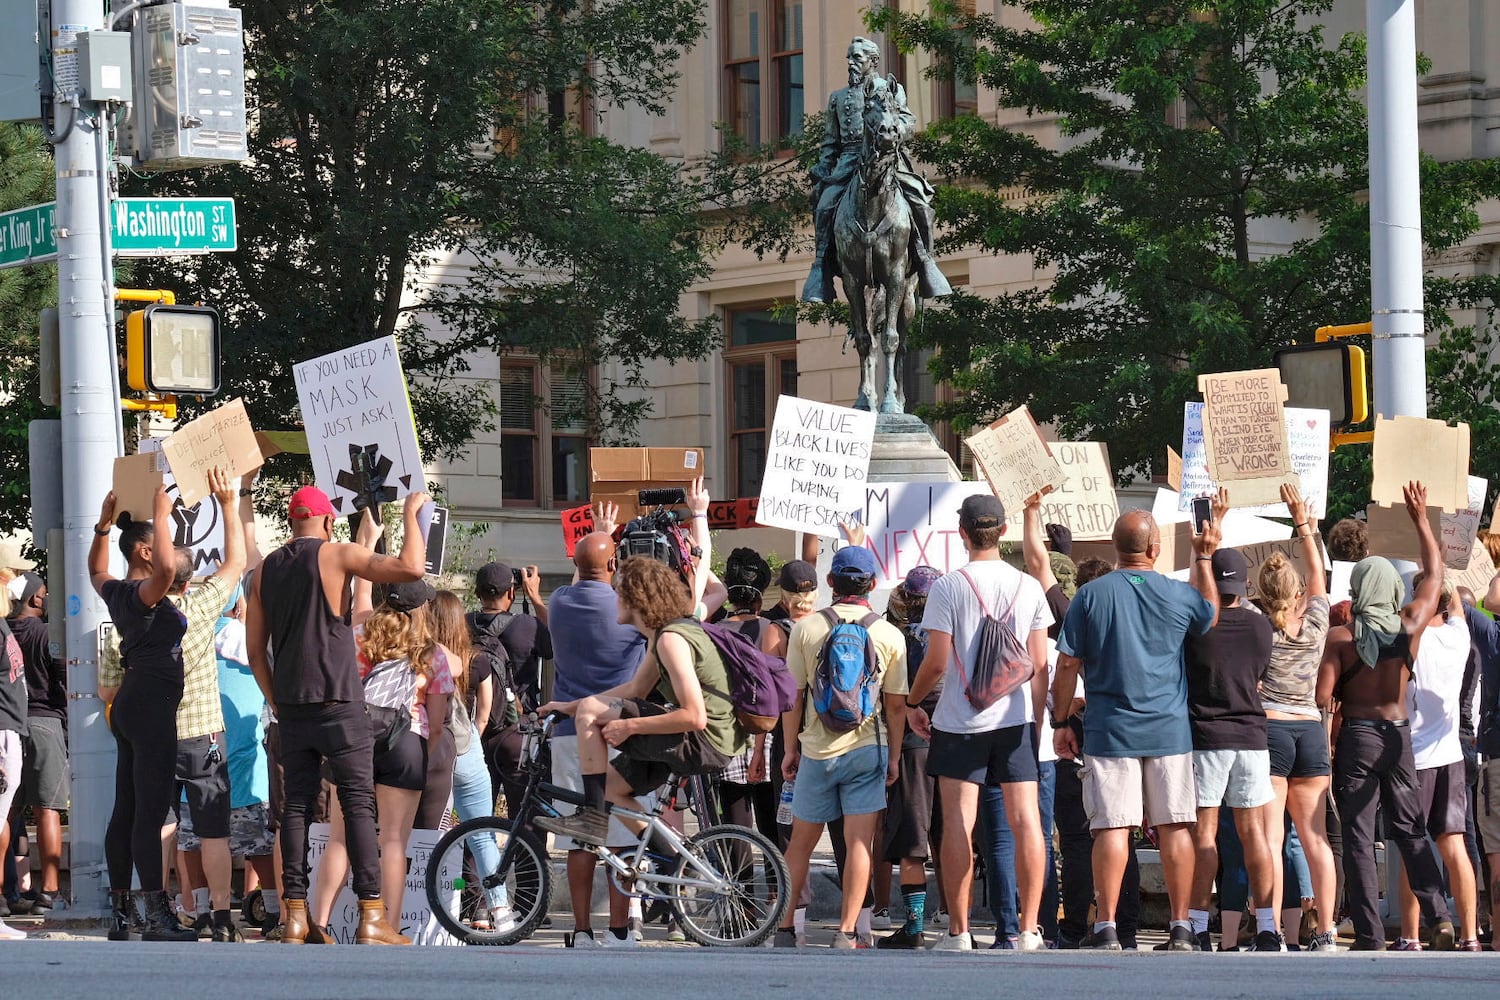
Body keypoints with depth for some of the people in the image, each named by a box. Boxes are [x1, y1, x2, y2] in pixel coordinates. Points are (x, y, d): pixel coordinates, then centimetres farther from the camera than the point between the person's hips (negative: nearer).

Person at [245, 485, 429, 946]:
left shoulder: (267, 569, 11)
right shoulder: (336, 555, -6)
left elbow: (255, 648, 13)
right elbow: (411, 567, -17)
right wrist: (410, 514, -4)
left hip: (291, 708, 5)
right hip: (339, 704, -5)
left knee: (297, 805, 7)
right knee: (358, 804, -4)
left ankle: (294, 916, 2)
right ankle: (371, 916, -9)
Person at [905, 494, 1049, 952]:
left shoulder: (948, 588, -6)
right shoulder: (1029, 588, 4)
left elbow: (936, 662, -7)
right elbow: (1040, 665, 5)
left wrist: (912, 702, 10)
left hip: (960, 721, -2)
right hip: (1017, 720, 3)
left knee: (958, 826, 1)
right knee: (1025, 822, 1)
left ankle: (958, 932, 1)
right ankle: (1029, 931, -1)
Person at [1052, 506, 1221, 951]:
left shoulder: (1090, 596, -3)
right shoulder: (1178, 596, 0)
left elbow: (1068, 665, -1)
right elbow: (1212, 615, 24)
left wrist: (1061, 722, 7)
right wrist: (1204, 558, 29)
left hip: (1110, 730, -1)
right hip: (1170, 730, 1)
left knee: (1113, 828, -2)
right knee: (1176, 827, 5)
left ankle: (1106, 928, -4)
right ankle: (1181, 927, 6)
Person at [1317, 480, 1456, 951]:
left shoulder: (1340, 638, -10)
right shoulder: (1411, 625, -2)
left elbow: (1323, 698, -14)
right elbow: (1435, 575, 13)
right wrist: (1421, 519, 21)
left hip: (1356, 735, -3)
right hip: (1399, 734, 3)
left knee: (1359, 838, 0)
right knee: (1411, 831, 13)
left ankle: (1370, 935, -3)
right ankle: (1438, 916, -2)